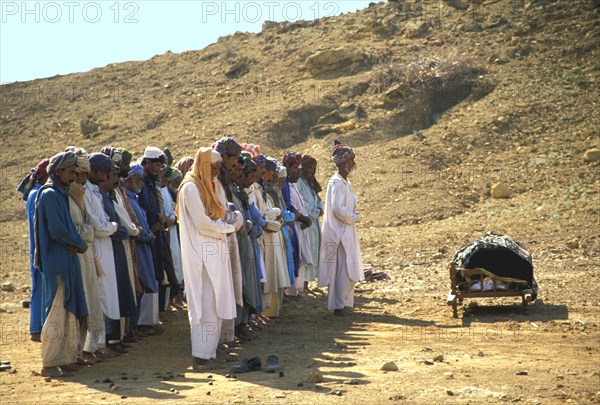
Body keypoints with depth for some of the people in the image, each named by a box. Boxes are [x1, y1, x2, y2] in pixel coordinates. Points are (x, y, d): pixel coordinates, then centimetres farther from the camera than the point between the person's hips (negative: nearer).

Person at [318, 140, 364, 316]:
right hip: (340, 232, -10)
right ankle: (339, 305, 1)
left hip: (346, 231, 10)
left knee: (347, 269, 13)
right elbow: (337, 208, -23)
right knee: (343, 268, -6)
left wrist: (353, 216, 5)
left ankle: (344, 303, 21)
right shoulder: (337, 182, -16)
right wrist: (354, 217, -11)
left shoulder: (344, 182, 14)